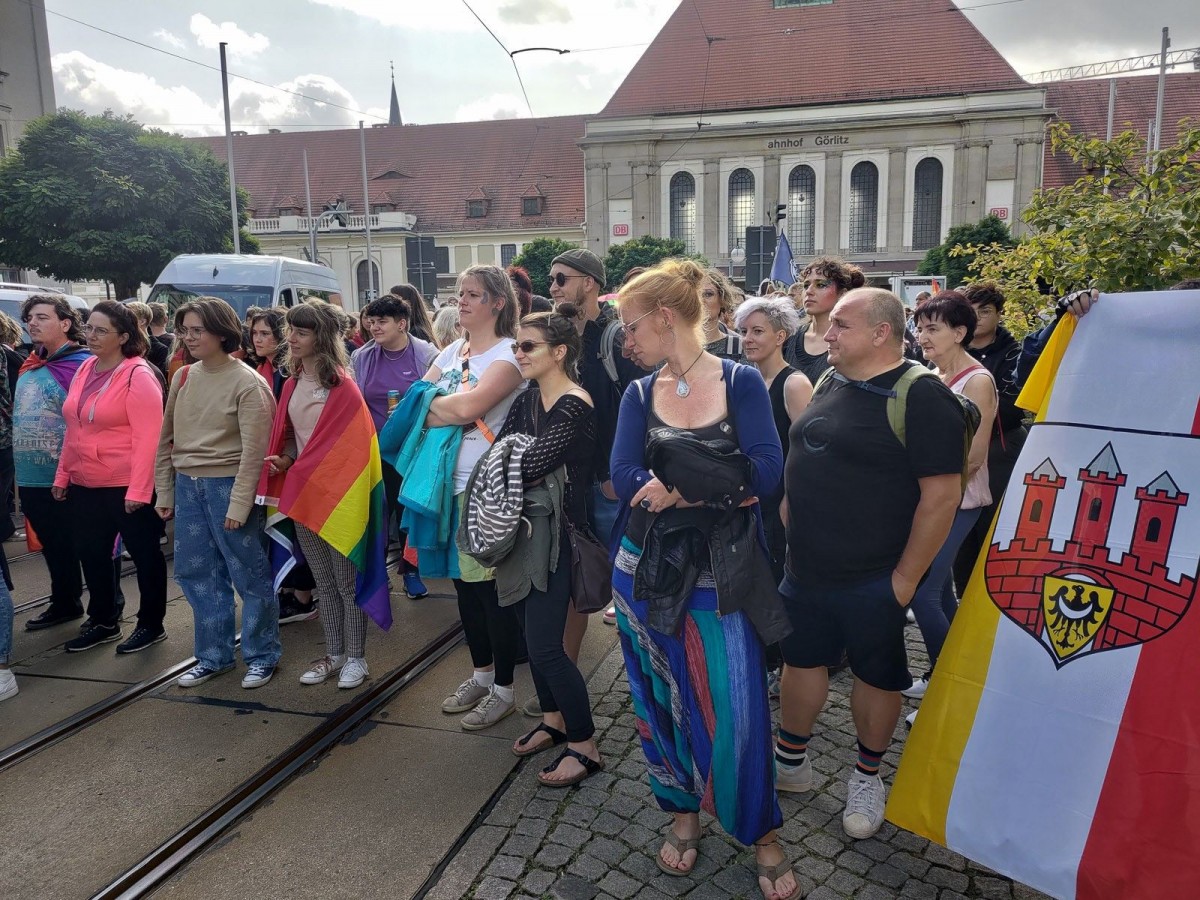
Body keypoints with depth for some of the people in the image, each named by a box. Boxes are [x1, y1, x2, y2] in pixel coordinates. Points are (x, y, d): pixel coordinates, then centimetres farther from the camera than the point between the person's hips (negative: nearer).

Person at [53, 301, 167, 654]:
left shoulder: (138, 375, -14)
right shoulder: (85, 369, 9)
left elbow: (147, 437, -20)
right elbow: (73, 430, 14)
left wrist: (138, 490, -23)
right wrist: (62, 475, 12)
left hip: (127, 486, -8)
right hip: (84, 485, 8)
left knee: (144, 554, 7)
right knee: (91, 555, 16)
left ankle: (151, 624, 21)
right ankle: (103, 622, 32)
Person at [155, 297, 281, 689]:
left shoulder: (247, 383, -11)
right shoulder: (182, 377, 8)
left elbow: (253, 451, -14)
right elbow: (166, 439, 12)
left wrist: (238, 505, -17)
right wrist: (164, 493, 10)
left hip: (228, 486, -6)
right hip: (187, 486, 7)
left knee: (250, 575, 3)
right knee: (196, 574, 13)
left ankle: (262, 656, 19)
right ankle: (213, 655, 28)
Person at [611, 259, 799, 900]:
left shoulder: (740, 382, -6)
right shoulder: (639, 395, 2)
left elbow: (766, 470, -17)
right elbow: (625, 480, -11)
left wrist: (676, 484, -20)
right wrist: (721, 483, -22)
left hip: (721, 573, -3)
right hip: (648, 569, 3)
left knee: (735, 708, 0)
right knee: (661, 703, 13)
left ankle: (761, 835, 24)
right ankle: (682, 813, 35)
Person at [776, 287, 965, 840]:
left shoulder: (920, 397, -17)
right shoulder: (830, 384, 7)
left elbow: (942, 493, -20)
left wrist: (906, 577, -18)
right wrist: (790, 536, 13)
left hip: (872, 581, -6)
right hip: (806, 569, 7)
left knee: (876, 675, 13)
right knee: (800, 660, 17)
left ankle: (867, 777, 34)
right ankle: (790, 763, 36)